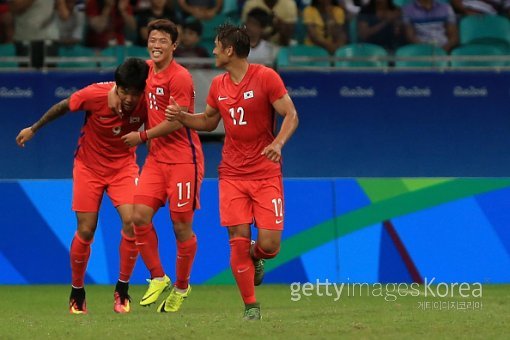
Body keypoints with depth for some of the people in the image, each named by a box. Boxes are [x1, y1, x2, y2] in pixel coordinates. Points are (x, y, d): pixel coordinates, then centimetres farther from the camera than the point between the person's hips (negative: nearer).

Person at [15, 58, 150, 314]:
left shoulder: (146, 105, -21)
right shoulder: (95, 94, -25)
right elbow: (62, 107, -5)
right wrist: (34, 129, 6)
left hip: (123, 165, 1)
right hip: (89, 166, -1)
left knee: (131, 221, -19)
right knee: (85, 231, -4)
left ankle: (122, 290, -3)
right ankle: (77, 292, 18)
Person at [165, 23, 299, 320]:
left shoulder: (266, 77, -9)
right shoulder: (219, 86, 8)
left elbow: (291, 115, -10)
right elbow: (208, 121, 23)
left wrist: (278, 142, -27)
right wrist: (181, 117, 5)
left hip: (266, 173, -4)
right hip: (233, 175, 4)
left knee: (269, 244, -9)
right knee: (239, 240, -5)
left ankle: (255, 255, 28)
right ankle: (250, 307, 5)